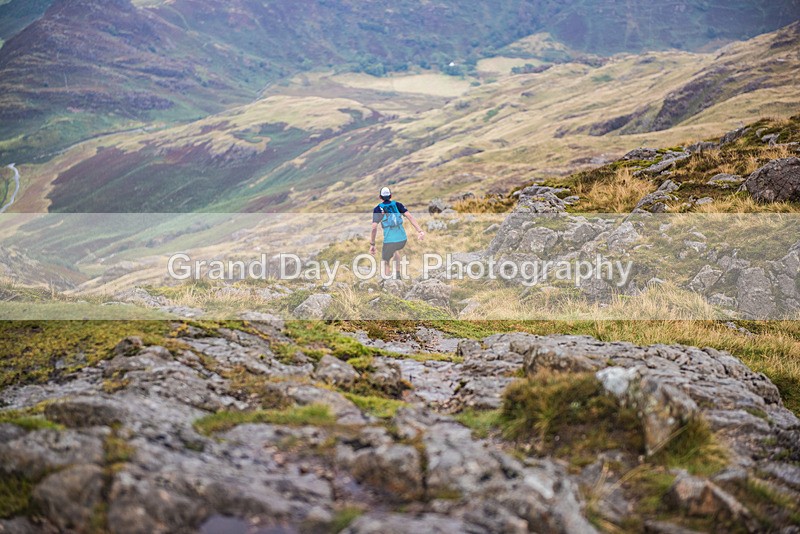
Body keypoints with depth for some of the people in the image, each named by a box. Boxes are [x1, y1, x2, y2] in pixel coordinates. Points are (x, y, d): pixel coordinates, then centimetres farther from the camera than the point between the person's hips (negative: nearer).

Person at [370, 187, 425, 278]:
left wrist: (372, 244, -5)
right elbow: (409, 216, -6)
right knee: (396, 250, 37)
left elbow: (374, 228, -9)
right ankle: (396, 272, 31)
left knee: (385, 262, 14)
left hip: (389, 241, -4)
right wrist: (419, 231, -13)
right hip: (403, 239, 4)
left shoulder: (378, 209, 1)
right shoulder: (397, 204, 7)